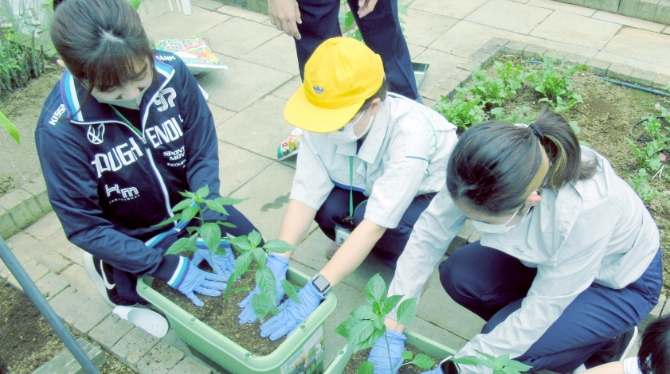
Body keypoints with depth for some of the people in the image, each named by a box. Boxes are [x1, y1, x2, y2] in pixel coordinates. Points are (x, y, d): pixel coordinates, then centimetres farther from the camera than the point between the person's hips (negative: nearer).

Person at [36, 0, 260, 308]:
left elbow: (202, 155, -13)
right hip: (134, 241, -3)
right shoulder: (60, 130, -27)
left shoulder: (172, 73, -22)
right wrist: (167, 266, -26)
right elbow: (84, 226, -20)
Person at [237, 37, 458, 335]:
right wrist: (276, 266, -38)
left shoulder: (410, 134, -40)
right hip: (371, 186, 4)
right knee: (327, 207, -27)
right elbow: (305, 195, -26)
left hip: (434, 194, -3)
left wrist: (313, 292, -45)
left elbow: (375, 224, -42)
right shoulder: (326, 118, -26)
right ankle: (357, 248, 5)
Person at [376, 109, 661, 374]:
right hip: (548, 253, 5)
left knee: (507, 344, -22)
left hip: (621, 282, -5)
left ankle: (607, 339, 7)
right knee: (458, 276, -16)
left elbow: (541, 311, -31)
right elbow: (430, 233, -22)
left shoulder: (585, 211, -42)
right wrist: (392, 330, -23)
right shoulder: (486, 164, -31)